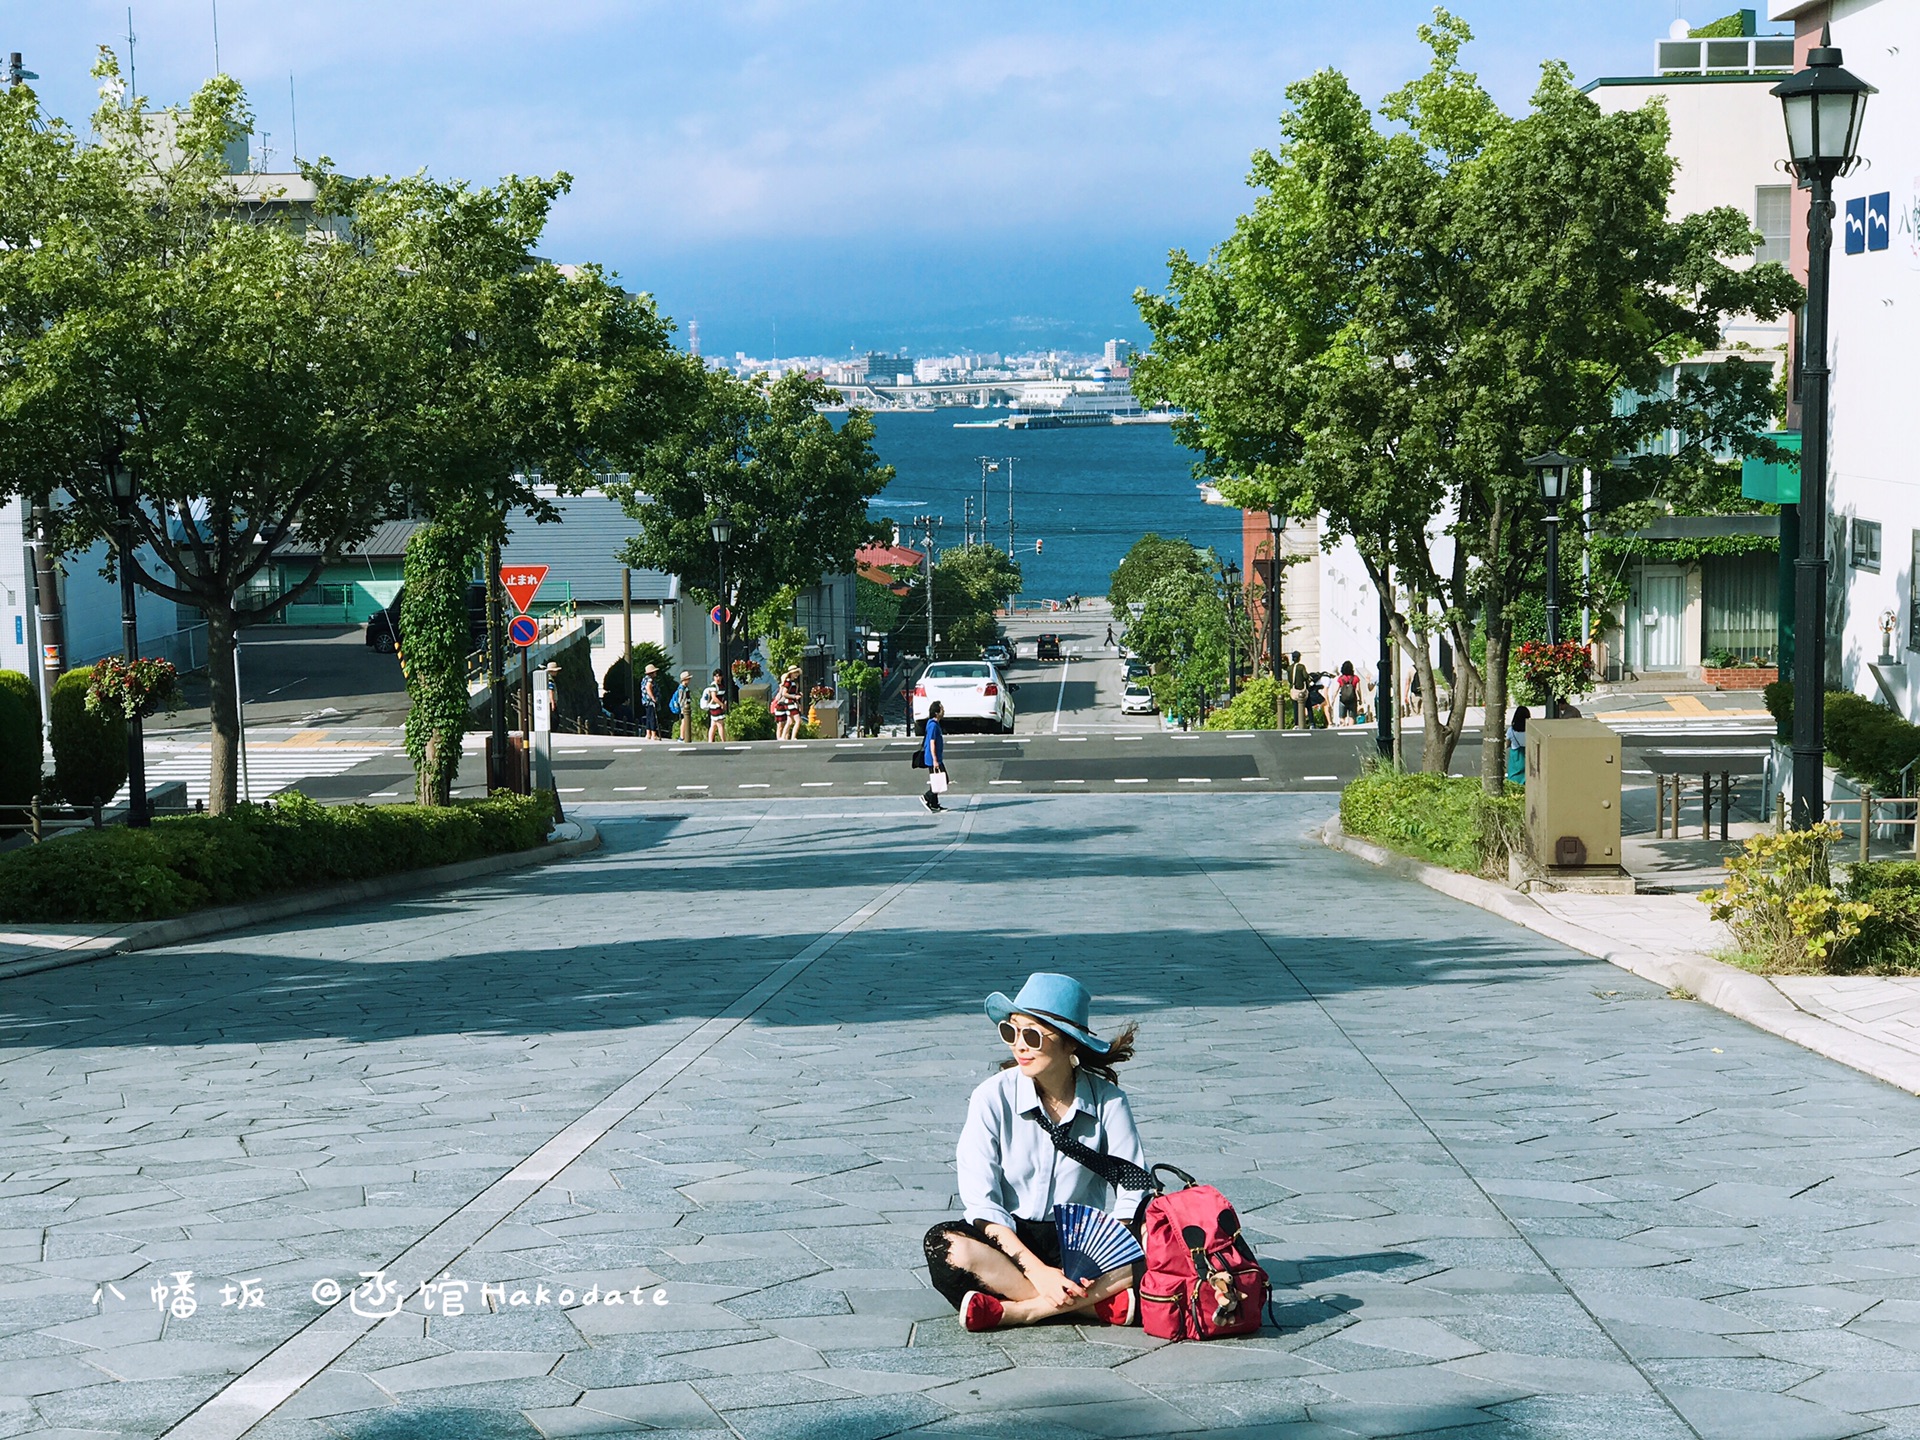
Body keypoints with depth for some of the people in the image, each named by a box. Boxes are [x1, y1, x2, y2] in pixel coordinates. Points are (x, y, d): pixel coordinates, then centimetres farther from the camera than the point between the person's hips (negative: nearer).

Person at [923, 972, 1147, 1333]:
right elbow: (982, 1203, -13)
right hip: (1007, 1239, 0)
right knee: (945, 1245, -32)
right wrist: (1037, 1271, -25)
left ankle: (1014, 1310, -27)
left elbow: (1132, 1195, -8)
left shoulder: (1107, 1100, -5)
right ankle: (1100, 1305, -30)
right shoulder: (993, 1097, -7)